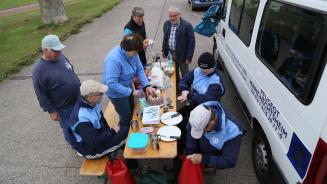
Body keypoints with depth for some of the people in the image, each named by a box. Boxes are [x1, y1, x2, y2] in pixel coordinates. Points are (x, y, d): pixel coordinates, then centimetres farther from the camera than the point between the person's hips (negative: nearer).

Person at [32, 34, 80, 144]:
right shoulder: (39, 70, -25)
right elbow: (42, 95, -18)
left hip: (78, 99, 6)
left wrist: (80, 88, 16)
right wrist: (51, 111, -13)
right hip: (64, 107, -6)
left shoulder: (60, 56, -5)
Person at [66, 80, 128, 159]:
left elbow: (101, 119, 10)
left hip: (99, 135, 8)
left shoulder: (91, 103, -8)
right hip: (91, 149, -8)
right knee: (126, 132, -16)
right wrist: (112, 131, -21)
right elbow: (94, 142, -31)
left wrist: (109, 131, -2)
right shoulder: (82, 119, -34)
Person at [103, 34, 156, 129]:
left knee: (132, 111, 26)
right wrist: (131, 92, -31)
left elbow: (140, 69, -5)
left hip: (128, 87, 7)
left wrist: (147, 86, -16)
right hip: (117, 93, -7)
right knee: (126, 116, 12)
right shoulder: (114, 59, -36)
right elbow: (111, 83, -35)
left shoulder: (132, 52, -15)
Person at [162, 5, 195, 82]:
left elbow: (191, 42, -16)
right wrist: (164, 50, 13)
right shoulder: (166, 24, 3)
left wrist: (189, 57, -17)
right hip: (170, 54, 6)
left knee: (185, 74, 11)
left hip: (181, 55, -5)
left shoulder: (187, 26, -17)